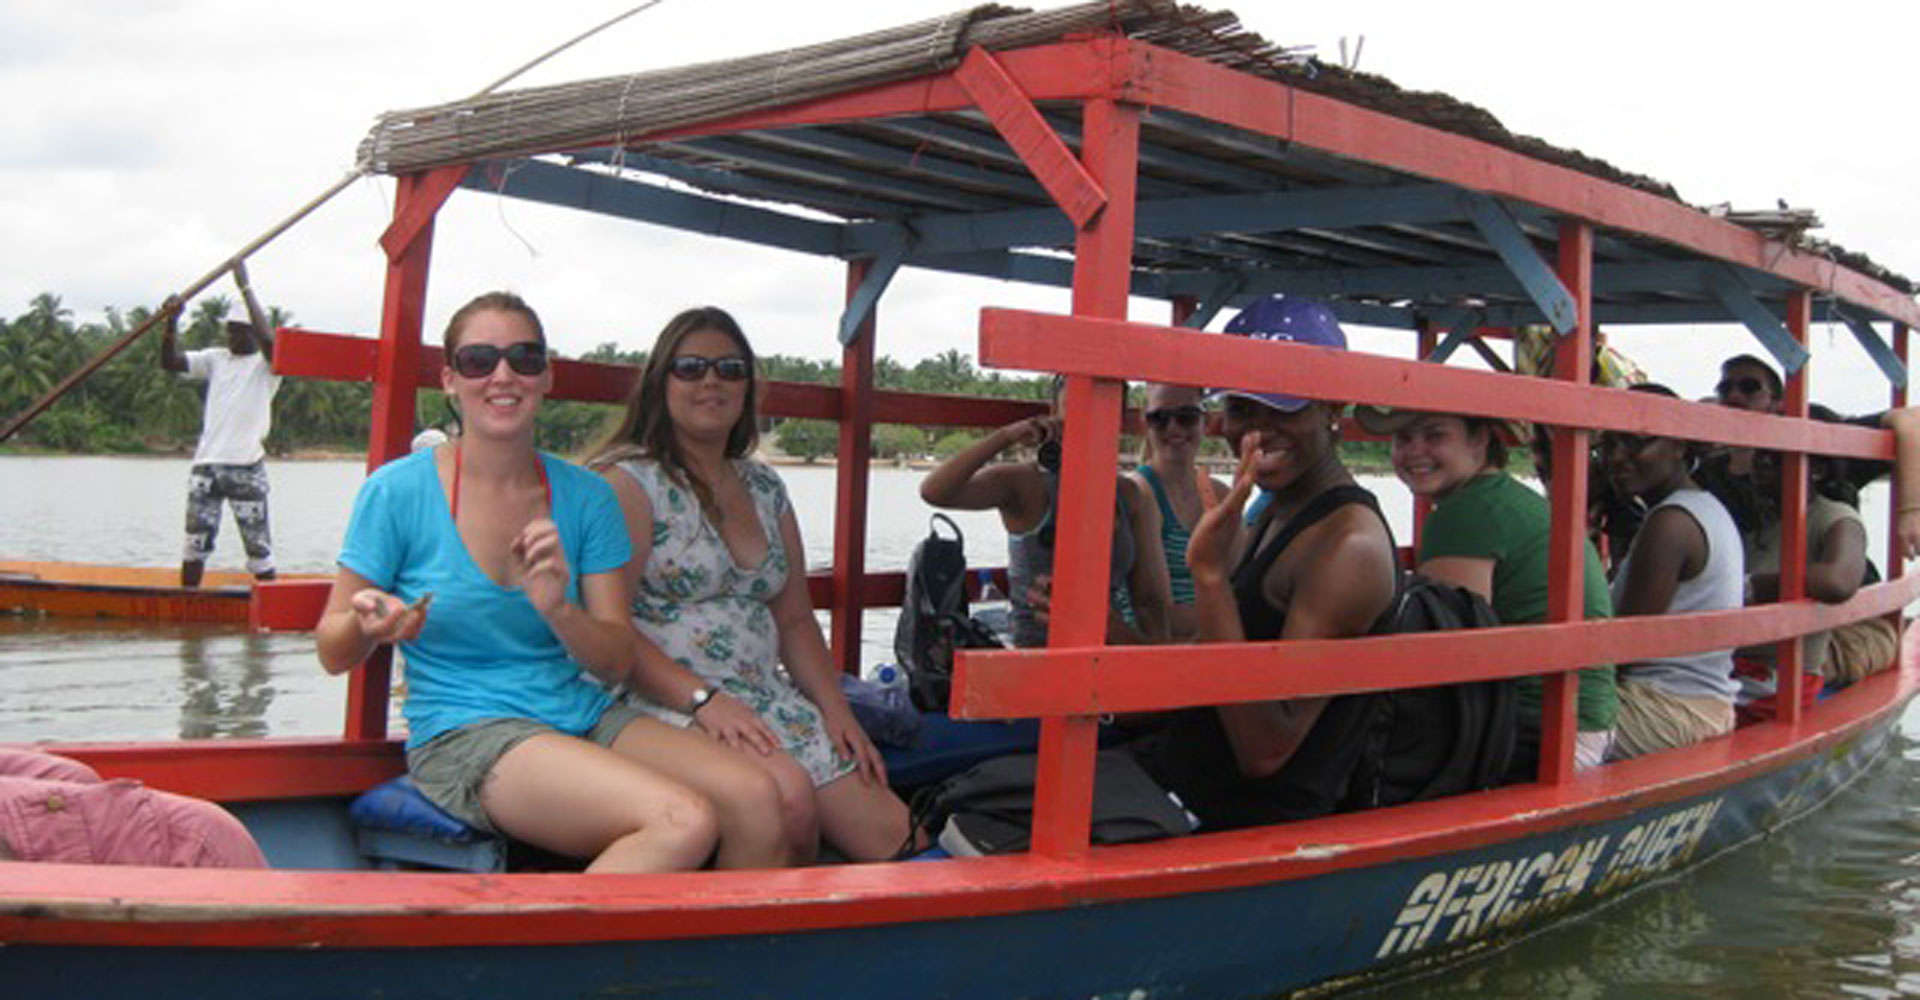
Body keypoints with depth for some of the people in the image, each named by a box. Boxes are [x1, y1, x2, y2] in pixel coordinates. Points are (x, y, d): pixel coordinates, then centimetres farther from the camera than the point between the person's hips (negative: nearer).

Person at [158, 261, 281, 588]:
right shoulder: (216, 358, 15)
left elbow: (269, 339, -21)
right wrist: (172, 321, -6)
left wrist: (245, 288, -19)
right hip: (207, 463, 5)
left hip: (246, 466, -5)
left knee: (258, 548, -2)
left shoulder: (267, 364, 0)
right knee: (195, 543, 7)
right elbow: (171, 362, 10)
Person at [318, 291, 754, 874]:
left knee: (766, 799, -20)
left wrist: (557, 610, -17)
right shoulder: (398, 491, -3)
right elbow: (332, 653, 2)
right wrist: (366, 625, -21)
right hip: (461, 737, -5)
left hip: (582, 718, 5)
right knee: (685, 824, -29)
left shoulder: (585, 498, 7)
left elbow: (617, 662, 3)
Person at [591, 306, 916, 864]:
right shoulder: (628, 479, -3)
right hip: (665, 704, -6)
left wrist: (836, 711, 5)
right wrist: (703, 699, -21)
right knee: (789, 794, -33)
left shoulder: (764, 488, 18)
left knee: (890, 839, -13)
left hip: (766, 701, 6)